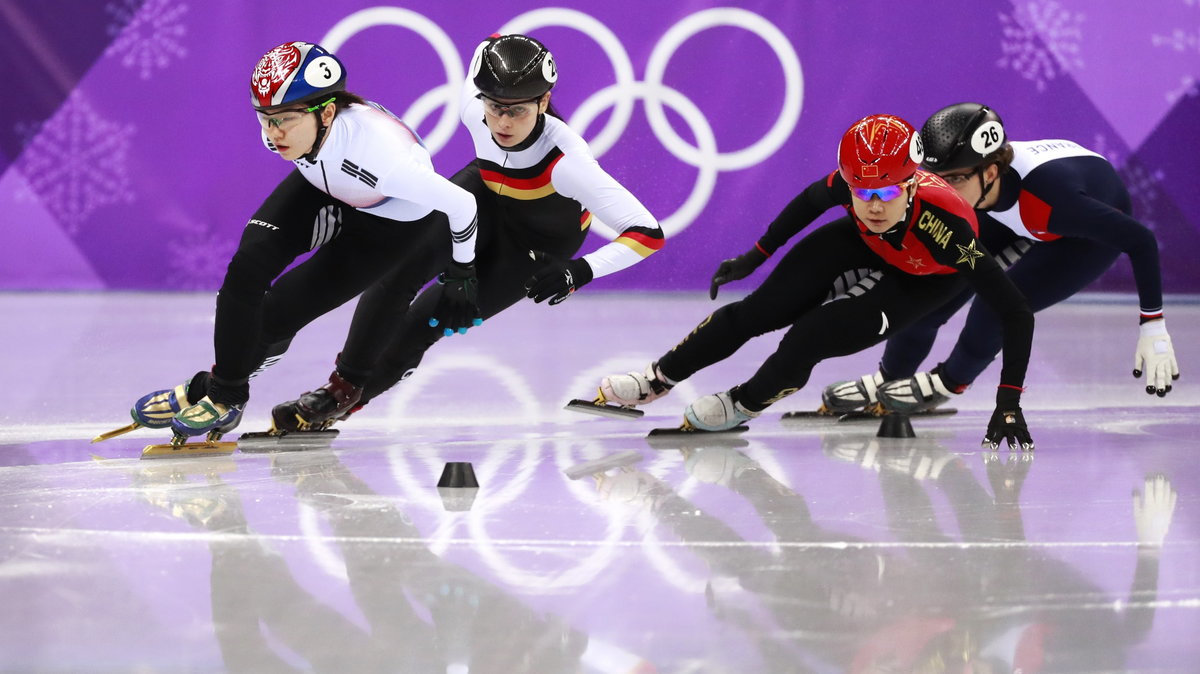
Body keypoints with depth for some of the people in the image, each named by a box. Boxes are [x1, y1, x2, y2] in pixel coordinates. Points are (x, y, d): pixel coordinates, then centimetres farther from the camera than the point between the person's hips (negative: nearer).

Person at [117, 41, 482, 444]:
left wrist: (461, 275, -14)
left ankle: (226, 397, 12)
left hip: (392, 223, -4)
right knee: (248, 267, -18)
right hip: (323, 189, 5)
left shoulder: (378, 151, -43)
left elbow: (461, 204, -29)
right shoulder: (284, 128, -27)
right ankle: (215, 387, 0)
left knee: (278, 312, -13)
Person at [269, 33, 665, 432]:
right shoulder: (475, 111, -28)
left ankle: (343, 400, 6)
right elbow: (490, 45, -4)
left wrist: (580, 271, -51)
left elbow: (648, 233, -42)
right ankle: (344, 379, -16)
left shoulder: (565, 160, -41)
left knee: (431, 317, -12)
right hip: (488, 195, 3)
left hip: (536, 246, -3)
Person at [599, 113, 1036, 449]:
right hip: (865, 244, 3)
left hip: (927, 279, -3)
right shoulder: (850, 184, -34)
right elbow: (811, 201, -6)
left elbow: (1017, 314, -41)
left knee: (817, 335, -21)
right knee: (763, 309, -2)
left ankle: (746, 403, 8)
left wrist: (1008, 405, -42)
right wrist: (755, 256, 4)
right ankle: (658, 379, 17)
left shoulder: (943, 224, -45)